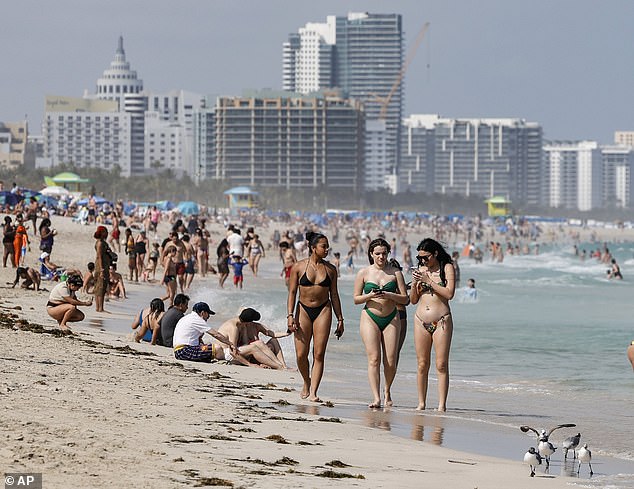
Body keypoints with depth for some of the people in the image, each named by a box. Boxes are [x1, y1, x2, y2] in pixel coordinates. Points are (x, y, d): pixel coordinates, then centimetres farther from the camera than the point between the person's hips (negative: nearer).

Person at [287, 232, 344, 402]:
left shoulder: (330, 269, 6)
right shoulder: (299, 267, -1)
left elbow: (334, 295, 11)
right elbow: (292, 292, 1)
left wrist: (340, 319, 10)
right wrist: (290, 315, -8)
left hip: (323, 310, 1)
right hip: (303, 310, -1)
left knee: (319, 354, -7)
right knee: (301, 354, -2)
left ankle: (313, 392, -7)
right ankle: (307, 382, 26)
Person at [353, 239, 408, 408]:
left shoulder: (395, 272, 4)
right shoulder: (363, 273, 4)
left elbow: (405, 299, 3)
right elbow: (356, 299, 6)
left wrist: (388, 295, -14)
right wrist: (370, 295, -13)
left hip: (391, 318, 1)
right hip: (370, 318, -1)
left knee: (390, 362, -2)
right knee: (374, 359, -11)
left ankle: (387, 391, 24)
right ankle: (376, 398, -13)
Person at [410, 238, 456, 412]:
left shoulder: (447, 268, 0)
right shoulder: (421, 269, 11)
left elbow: (449, 293, -12)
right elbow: (413, 300, 13)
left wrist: (428, 281, -13)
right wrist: (414, 283, -5)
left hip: (441, 321, -4)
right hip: (421, 320, 4)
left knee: (441, 365, -6)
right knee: (422, 365, 4)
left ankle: (442, 405, -6)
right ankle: (421, 403, 9)